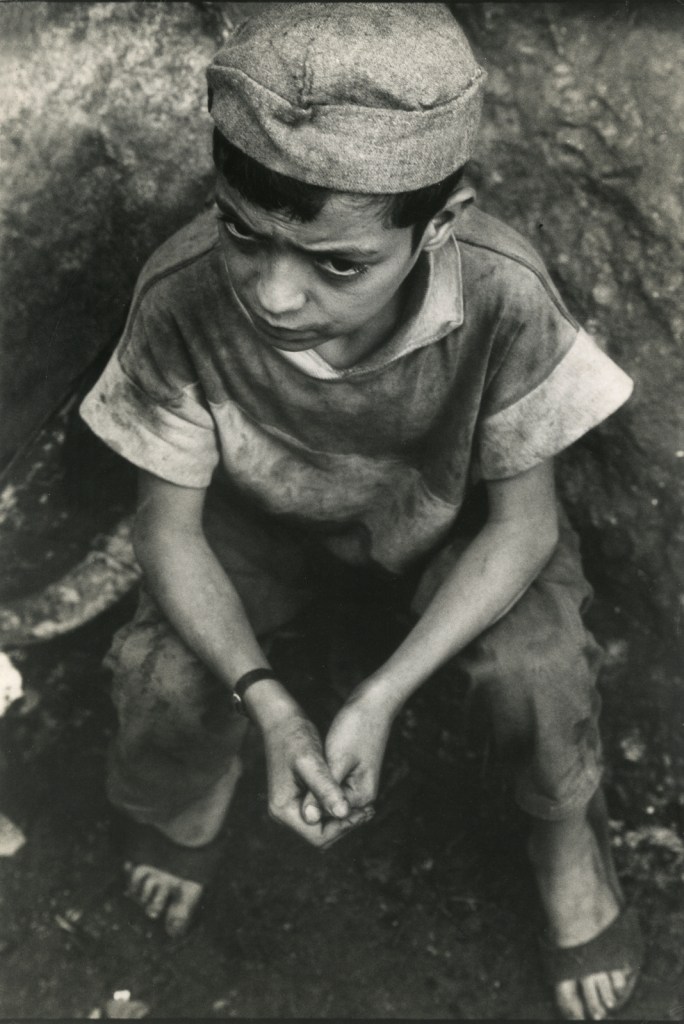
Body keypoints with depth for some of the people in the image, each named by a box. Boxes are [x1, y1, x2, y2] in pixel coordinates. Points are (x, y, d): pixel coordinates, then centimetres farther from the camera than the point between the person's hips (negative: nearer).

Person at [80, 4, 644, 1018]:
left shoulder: (503, 294, -39)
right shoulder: (180, 299, -36)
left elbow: (522, 521, -23)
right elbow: (168, 526, -21)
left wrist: (379, 699, -31)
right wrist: (269, 705, -34)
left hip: (451, 509, 0)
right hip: (268, 511, 1)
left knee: (541, 669, -24)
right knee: (164, 678, -19)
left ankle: (568, 834, 12)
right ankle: (184, 816, 18)